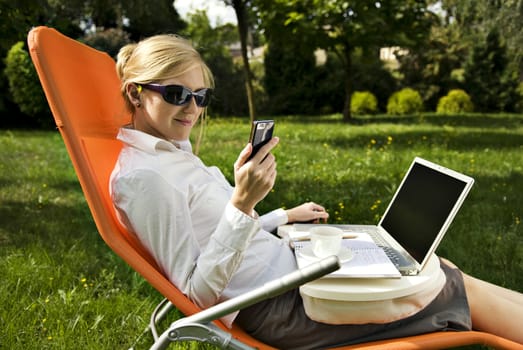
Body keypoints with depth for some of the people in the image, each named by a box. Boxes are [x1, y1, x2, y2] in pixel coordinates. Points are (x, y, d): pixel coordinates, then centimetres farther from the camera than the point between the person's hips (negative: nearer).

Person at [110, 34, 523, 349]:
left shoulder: (171, 152, 10)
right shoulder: (142, 176, -19)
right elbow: (198, 293, -21)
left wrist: (284, 216, 18)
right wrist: (242, 203, -31)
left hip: (284, 264, 9)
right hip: (279, 306, -9)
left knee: (437, 266, 11)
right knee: (462, 291, 1)